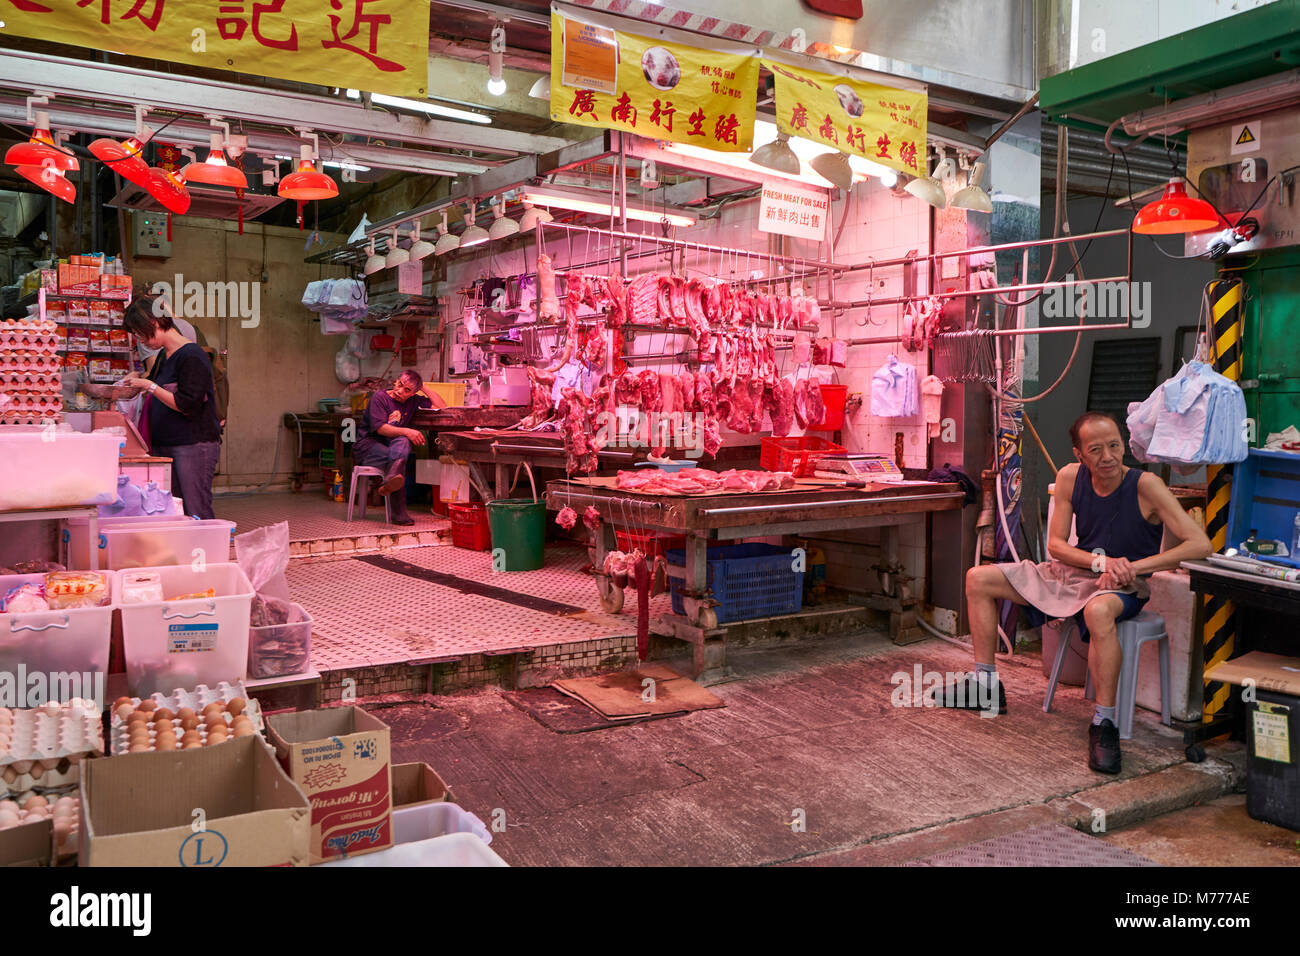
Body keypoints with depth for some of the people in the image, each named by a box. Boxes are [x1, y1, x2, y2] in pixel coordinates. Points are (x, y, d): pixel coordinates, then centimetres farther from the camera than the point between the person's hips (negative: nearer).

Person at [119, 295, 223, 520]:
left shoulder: (191, 356, -12)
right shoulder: (163, 358, 16)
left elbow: (187, 405, -18)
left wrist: (151, 386, -14)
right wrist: (140, 381, 14)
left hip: (194, 445, -9)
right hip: (164, 446, 9)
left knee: (196, 513, -9)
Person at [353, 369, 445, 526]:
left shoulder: (413, 401, 11)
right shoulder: (380, 397, -5)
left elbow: (442, 407, 9)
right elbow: (380, 428, -18)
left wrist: (425, 389, 4)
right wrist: (407, 432, -31)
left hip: (391, 446, 4)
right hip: (367, 446, -4)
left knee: (403, 442, -33)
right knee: (398, 458, -35)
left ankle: (390, 481, -57)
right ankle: (399, 513, -45)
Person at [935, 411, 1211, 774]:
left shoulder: (1146, 486, -18)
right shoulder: (1070, 478, -5)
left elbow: (1200, 544, -23)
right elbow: (1056, 544, -2)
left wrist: (1134, 567, -27)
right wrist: (1101, 561, -21)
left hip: (1121, 589, -6)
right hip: (1071, 574, 6)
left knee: (1099, 610, -44)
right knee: (978, 579, 2)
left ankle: (1104, 724, -29)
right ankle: (986, 686, 10)